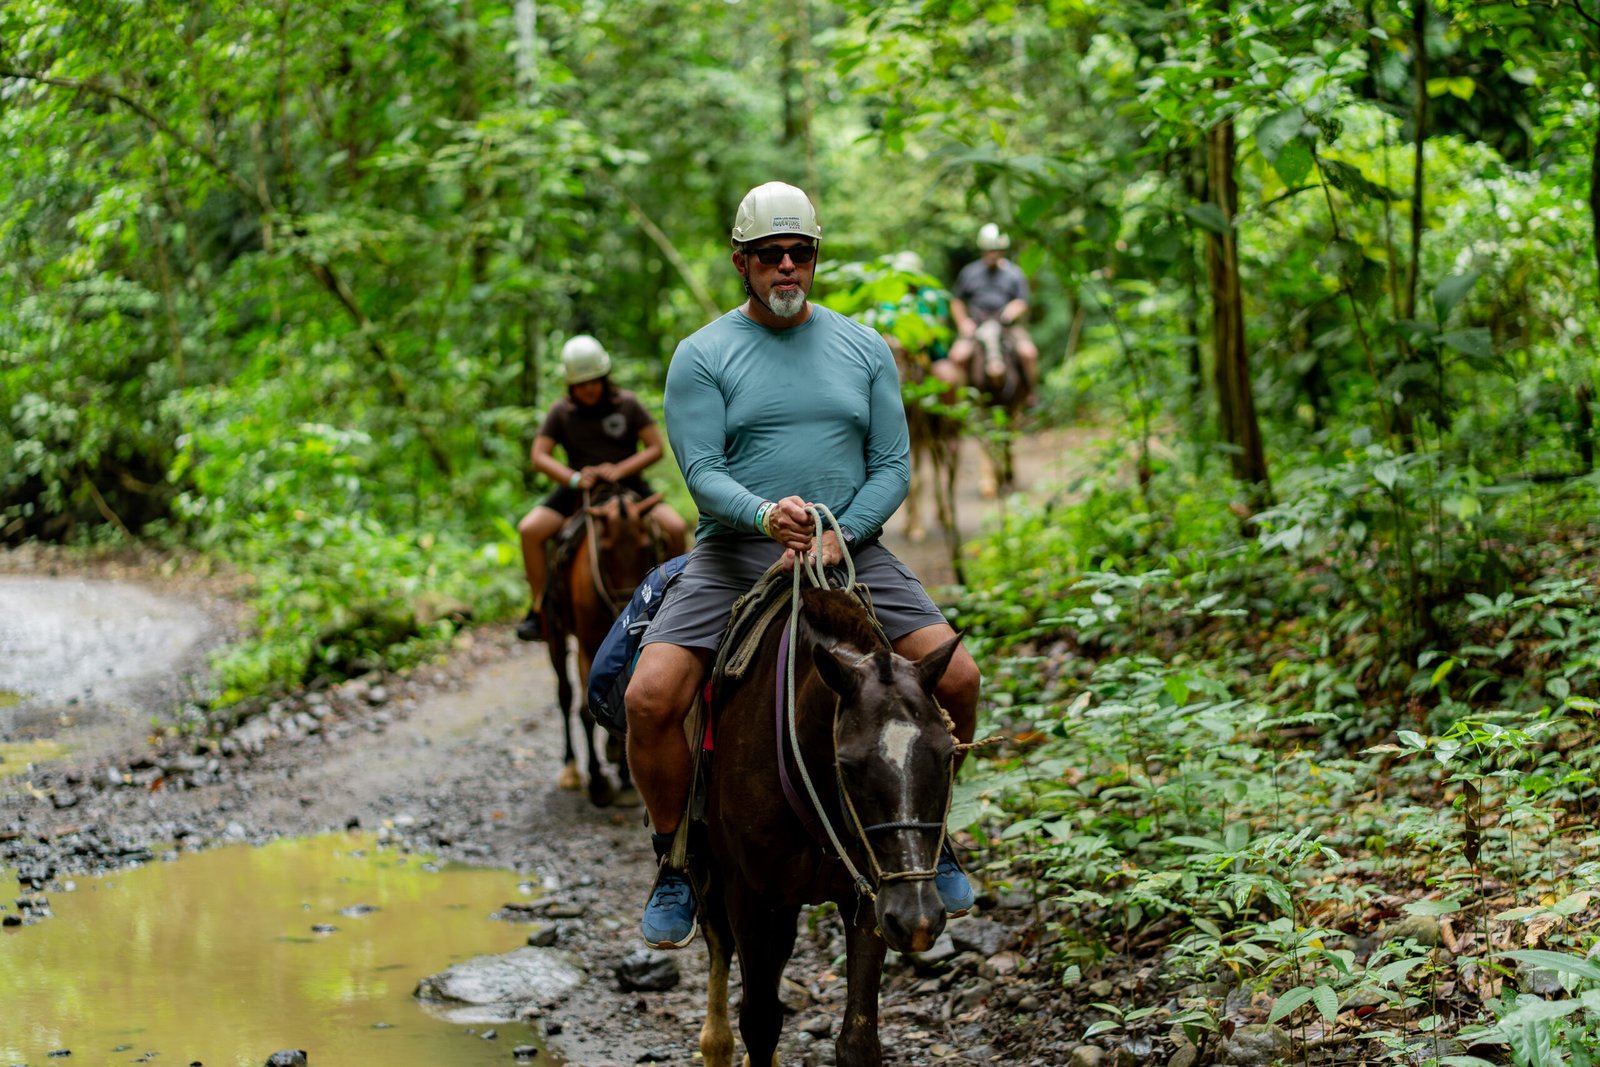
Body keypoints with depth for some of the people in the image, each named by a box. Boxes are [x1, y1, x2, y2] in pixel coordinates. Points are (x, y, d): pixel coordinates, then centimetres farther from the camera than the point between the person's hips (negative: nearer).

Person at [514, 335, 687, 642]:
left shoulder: (627, 404, -1)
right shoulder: (561, 412, 2)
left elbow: (655, 447, -3)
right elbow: (539, 456, -3)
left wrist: (620, 470, -19)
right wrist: (574, 479, -20)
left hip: (627, 484, -1)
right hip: (577, 490, 1)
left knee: (676, 527, -24)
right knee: (529, 529, -22)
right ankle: (539, 608, -11)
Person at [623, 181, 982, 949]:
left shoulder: (864, 350, 11)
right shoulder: (702, 356, 2)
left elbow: (893, 467, 6)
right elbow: (702, 472, -8)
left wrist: (835, 537, -12)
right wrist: (768, 515, -29)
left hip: (850, 550, 2)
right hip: (734, 555, -2)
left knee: (955, 678, -14)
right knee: (650, 697, -23)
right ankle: (674, 863, 2)